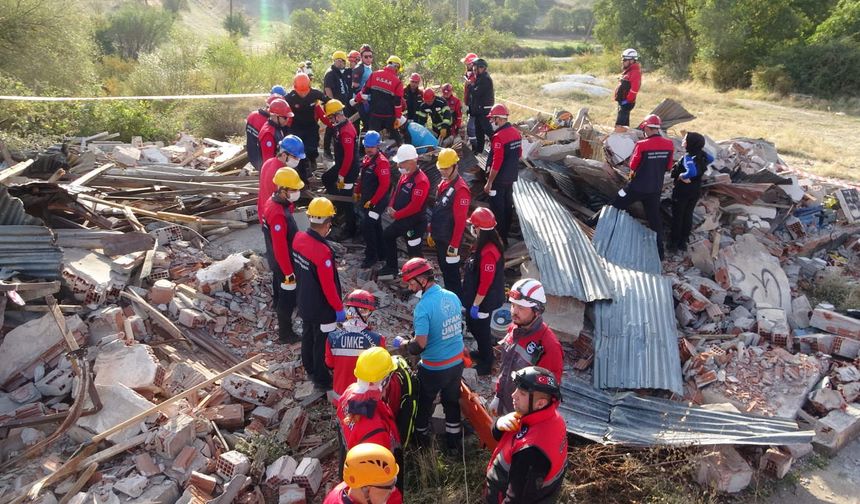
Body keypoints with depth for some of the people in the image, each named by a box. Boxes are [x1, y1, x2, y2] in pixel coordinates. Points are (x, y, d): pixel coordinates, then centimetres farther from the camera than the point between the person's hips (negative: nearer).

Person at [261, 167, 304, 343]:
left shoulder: (273, 202, -2)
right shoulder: (278, 214, -33)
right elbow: (280, 247, -30)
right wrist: (289, 272, -25)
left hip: (276, 261, 10)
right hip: (283, 263, -10)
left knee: (280, 293, 26)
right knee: (287, 297, 6)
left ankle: (282, 324, 46)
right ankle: (285, 334, 22)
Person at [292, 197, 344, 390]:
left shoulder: (299, 238, -10)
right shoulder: (323, 252, -34)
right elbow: (328, 286, -25)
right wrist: (339, 308, -13)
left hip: (304, 302, 8)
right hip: (322, 309, -8)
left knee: (308, 335, 26)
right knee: (321, 342, 11)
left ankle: (310, 368, 48)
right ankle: (322, 380, 29)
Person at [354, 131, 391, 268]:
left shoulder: (382, 162, -21)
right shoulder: (367, 158, 7)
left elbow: (384, 185, -25)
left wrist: (372, 202, -22)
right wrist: (357, 191, 20)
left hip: (377, 201, -9)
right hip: (366, 199, 9)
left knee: (367, 227, -11)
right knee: (375, 226, 17)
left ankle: (371, 256, 2)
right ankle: (381, 253, 30)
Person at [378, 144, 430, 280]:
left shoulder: (421, 181, -25)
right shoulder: (405, 175, 5)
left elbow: (414, 206, -28)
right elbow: (397, 192, 16)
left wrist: (396, 214, -19)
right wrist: (391, 207, -2)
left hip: (414, 223, -10)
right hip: (401, 219, 10)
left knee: (414, 251, -1)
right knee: (387, 235, 25)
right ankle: (391, 268, 39)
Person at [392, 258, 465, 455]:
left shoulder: (423, 307, -25)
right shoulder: (453, 296, -4)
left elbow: (420, 345, -26)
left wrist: (402, 343, -7)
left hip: (434, 369, -6)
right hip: (457, 363, 6)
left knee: (424, 403, 20)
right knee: (452, 402, 21)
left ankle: (421, 436, 41)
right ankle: (454, 443, 33)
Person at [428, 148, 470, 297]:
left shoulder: (460, 189, -23)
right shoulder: (444, 183, 7)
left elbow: (460, 221, -23)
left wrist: (454, 245, -21)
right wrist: (432, 233, 18)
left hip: (449, 240, -9)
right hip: (439, 238, 9)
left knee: (451, 272, 2)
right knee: (444, 269, 21)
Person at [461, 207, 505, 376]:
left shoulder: (488, 252, -31)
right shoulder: (484, 245, 1)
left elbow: (485, 283, -28)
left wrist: (476, 304, -20)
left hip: (484, 301, -9)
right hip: (477, 298, 9)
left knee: (481, 330, 8)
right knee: (472, 324, 24)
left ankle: (485, 363, 26)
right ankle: (483, 353, 44)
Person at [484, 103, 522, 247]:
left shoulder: (499, 137, -23)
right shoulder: (516, 132, 3)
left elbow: (496, 162, -25)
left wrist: (489, 182, -19)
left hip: (499, 179, -8)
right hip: (511, 176, 9)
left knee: (497, 209, 1)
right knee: (508, 205, 19)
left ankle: (499, 239, 8)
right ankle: (506, 233, 32)